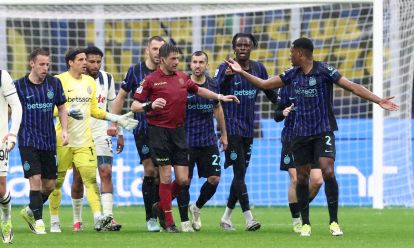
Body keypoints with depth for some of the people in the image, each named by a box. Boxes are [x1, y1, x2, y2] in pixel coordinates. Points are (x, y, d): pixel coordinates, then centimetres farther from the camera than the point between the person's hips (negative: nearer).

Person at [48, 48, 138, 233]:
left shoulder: (90, 82, 13)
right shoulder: (59, 81, -5)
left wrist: (117, 119, 13)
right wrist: (68, 111, -26)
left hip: (84, 140, 4)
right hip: (62, 140, -4)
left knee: (90, 178, -9)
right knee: (57, 181, 4)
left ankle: (98, 218, -18)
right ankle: (54, 221, 14)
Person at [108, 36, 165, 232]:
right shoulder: (135, 71, 1)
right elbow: (121, 96, 9)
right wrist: (114, 123, 5)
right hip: (143, 129, -2)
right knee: (150, 170, -6)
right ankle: (150, 217, 1)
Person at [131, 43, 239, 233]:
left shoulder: (182, 77, 11)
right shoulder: (150, 80, -5)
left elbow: (198, 90, 27)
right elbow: (134, 106, -5)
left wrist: (220, 97, 19)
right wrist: (150, 105, -24)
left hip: (178, 130, 5)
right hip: (159, 131, -5)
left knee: (183, 180, 1)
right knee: (166, 177, -5)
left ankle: (160, 206, 26)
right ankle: (168, 222, 4)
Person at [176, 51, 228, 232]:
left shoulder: (213, 85, 5)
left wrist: (223, 134, 22)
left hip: (209, 141, 4)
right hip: (187, 141, -3)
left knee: (214, 178, -1)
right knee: (185, 180, -3)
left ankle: (197, 207, 25)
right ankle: (185, 221, 8)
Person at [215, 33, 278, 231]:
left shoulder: (258, 68, 7)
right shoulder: (225, 68, -8)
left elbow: (270, 92, 16)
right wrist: (226, 76, -35)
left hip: (248, 127, 6)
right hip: (231, 127, -6)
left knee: (241, 173, 9)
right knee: (239, 171, -12)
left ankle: (226, 217, 20)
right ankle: (249, 218, -15)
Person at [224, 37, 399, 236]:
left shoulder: (324, 70, -10)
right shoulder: (293, 74, 7)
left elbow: (352, 87, -13)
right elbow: (264, 84, 15)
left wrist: (378, 100, -22)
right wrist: (241, 73, 10)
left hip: (323, 132, -5)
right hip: (301, 134, 5)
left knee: (328, 172, -19)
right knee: (302, 177, 5)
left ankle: (334, 222, -12)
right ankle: (305, 224, 16)